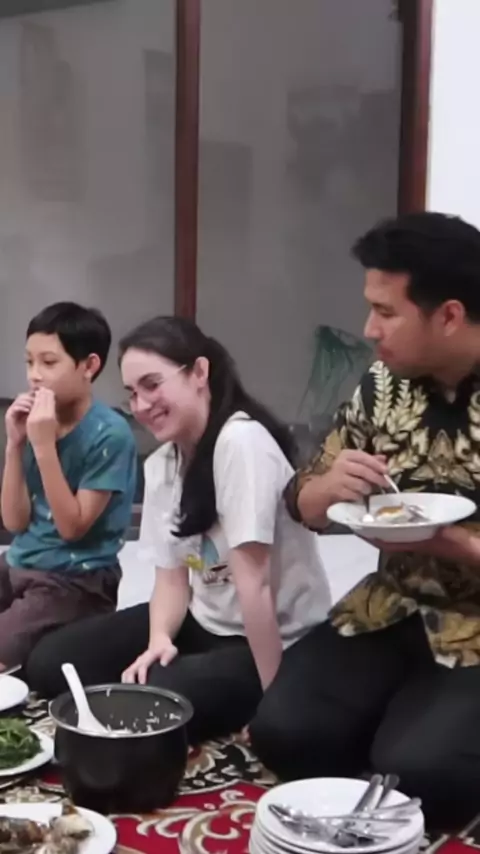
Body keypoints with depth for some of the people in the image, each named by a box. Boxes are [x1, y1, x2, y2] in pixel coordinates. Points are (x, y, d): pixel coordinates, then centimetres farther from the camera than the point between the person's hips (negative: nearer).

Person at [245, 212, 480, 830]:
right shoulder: (383, 385, 1)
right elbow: (304, 504, 9)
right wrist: (332, 486, -14)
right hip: (392, 611, 5)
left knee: (415, 771, -25)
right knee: (283, 731, -15)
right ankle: (382, 802, 13)